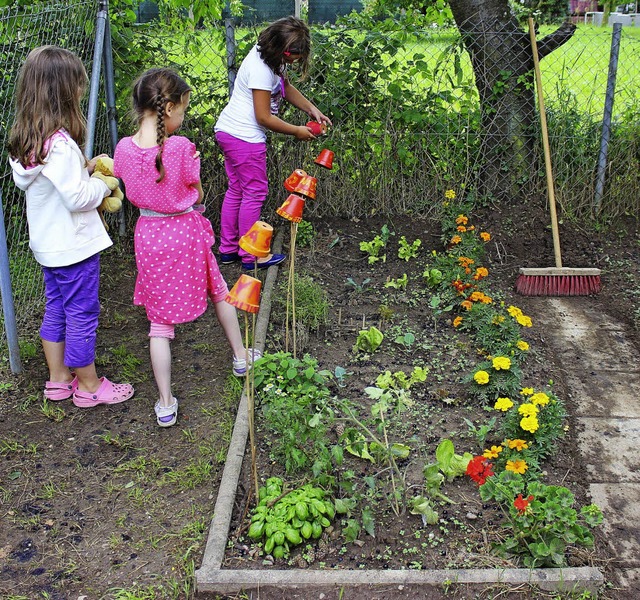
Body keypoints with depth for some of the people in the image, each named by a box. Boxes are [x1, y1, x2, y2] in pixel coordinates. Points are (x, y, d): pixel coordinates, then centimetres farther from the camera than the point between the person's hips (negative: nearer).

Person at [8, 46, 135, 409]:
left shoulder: (25, 141, 2)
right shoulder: (60, 143, -26)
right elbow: (77, 198, -26)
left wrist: (83, 168, 8)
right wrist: (103, 185, -8)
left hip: (47, 243, 9)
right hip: (73, 245, -9)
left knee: (56, 309, 20)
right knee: (82, 314, 5)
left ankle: (58, 378, 33)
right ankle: (88, 386, 20)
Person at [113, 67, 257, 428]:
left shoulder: (124, 149, -7)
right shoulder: (181, 148, -20)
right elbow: (198, 196, -9)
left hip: (148, 235, 3)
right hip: (186, 232, -3)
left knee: (160, 321, 10)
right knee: (219, 292, 25)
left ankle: (166, 404, 13)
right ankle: (241, 357, 43)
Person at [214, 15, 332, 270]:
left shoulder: (270, 56, 6)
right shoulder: (261, 69, -24)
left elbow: (286, 87, 21)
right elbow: (264, 117, -22)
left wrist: (312, 109, 9)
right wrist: (297, 131, -10)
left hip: (229, 131, 10)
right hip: (244, 137, -10)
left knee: (236, 190, 15)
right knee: (255, 192, -1)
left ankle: (228, 249, 24)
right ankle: (250, 256, 9)